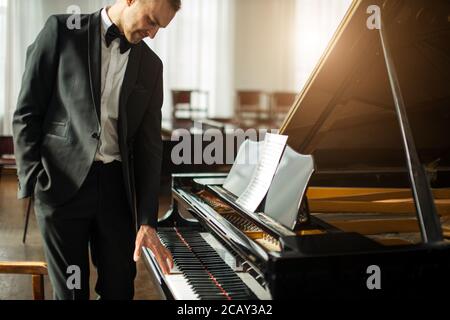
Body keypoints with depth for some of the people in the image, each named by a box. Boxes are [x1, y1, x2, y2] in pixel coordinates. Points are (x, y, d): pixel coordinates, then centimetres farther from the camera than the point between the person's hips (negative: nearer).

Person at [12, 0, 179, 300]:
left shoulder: (151, 65, 8)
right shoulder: (63, 31, -1)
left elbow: (149, 143, 4)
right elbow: (27, 113, -2)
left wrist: (147, 220, -2)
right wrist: (34, 179, -9)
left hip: (117, 185, 3)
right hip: (62, 183, -3)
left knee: (120, 286, 9)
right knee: (71, 289, 7)